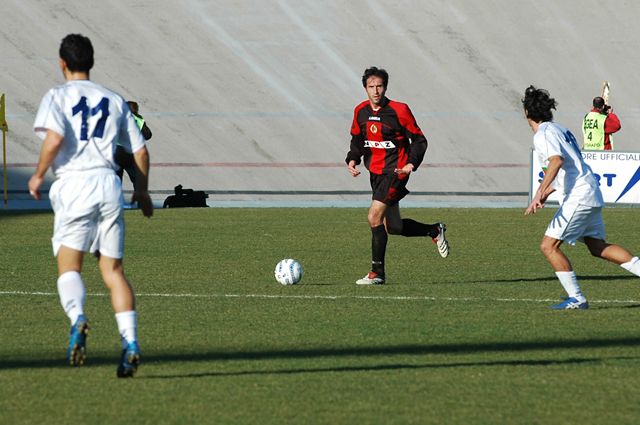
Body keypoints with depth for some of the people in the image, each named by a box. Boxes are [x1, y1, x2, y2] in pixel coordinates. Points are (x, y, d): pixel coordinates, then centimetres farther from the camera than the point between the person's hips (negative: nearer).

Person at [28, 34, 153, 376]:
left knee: (69, 266, -2)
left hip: (73, 185, -3)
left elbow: (55, 137, -15)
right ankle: (130, 342, -7)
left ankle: (77, 318, -32)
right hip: (109, 183, 3)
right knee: (113, 270, 6)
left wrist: (38, 175, -1)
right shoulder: (114, 101, 16)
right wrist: (142, 191, 29)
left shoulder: (57, 96, 4)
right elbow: (140, 150, 16)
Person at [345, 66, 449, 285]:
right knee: (392, 227, 13)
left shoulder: (399, 111, -12)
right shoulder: (361, 111, 4)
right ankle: (435, 231, 39)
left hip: (395, 171, -7)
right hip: (375, 172, 7)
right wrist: (352, 160, -1)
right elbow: (358, 139, 18)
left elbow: (419, 140, -5)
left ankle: (377, 273, -11)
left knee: (374, 217, -19)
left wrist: (412, 163, -20)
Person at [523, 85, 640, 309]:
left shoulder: (543, 135, -10)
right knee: (598, 247, 16)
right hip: (591, 194, 9)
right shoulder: (560, 129, 19)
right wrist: (546, 193, 31)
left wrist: (539, 193, -34)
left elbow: (557, 161, -28)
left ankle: (576, 298, -8)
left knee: (549, 246, -6)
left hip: (577, 197, -9)